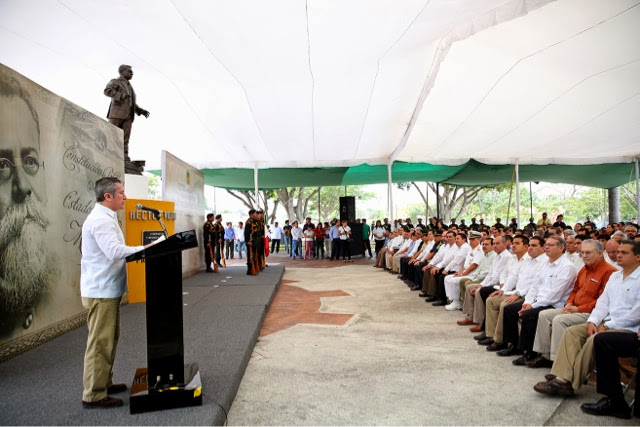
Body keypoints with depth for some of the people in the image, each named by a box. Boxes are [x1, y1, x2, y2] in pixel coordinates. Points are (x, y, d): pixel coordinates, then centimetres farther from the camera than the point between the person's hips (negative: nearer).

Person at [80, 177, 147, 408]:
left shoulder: (105, 218, 15)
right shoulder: (100, 220, -19)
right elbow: (114, 251, -28)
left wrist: (140, 250, 7)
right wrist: (144, 249, -20)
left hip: (107, 289, 11)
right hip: (101, 291, -11)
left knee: (109, 339, 19)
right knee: (100, 342, -3)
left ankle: (104, 383, 30)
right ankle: (93, 395, 6)